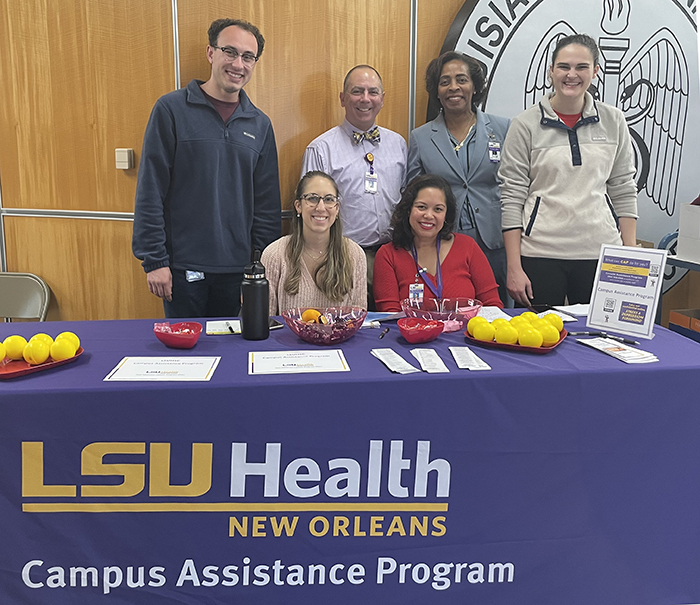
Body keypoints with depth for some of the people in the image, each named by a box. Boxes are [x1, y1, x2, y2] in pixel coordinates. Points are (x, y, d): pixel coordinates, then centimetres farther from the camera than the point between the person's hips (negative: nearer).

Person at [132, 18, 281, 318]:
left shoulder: (260, 124, 7)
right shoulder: (172, 109, -3)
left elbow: (268, 205, 9)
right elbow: (150, 191, -6)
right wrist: (154, 260, -9)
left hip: (237, 271, 3)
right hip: (183, 268, -3)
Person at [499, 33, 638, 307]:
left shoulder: (613, 121, 7)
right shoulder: (526, 124, -2)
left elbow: (624, 191, 11)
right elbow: (511, 197, -3)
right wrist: (514, 267, -7)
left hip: (601, 253, 3)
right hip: (540, 254, -2)